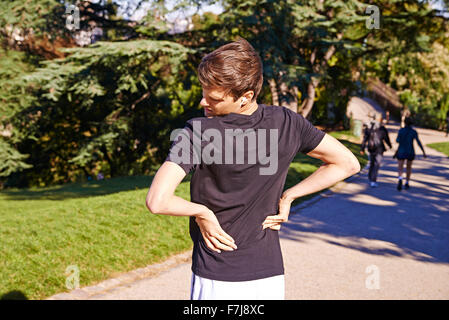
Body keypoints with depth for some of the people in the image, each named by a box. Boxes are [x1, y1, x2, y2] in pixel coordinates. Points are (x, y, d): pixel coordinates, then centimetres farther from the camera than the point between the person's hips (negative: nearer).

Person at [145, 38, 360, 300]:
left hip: (217, 281, -3)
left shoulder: (197, 134, -18)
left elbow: (157, 202, -27)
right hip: (271, 275, 4)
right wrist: (287, 197, 3)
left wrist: (201, 212, -9)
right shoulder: (286, 123, -6)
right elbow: (348, 164, 3)